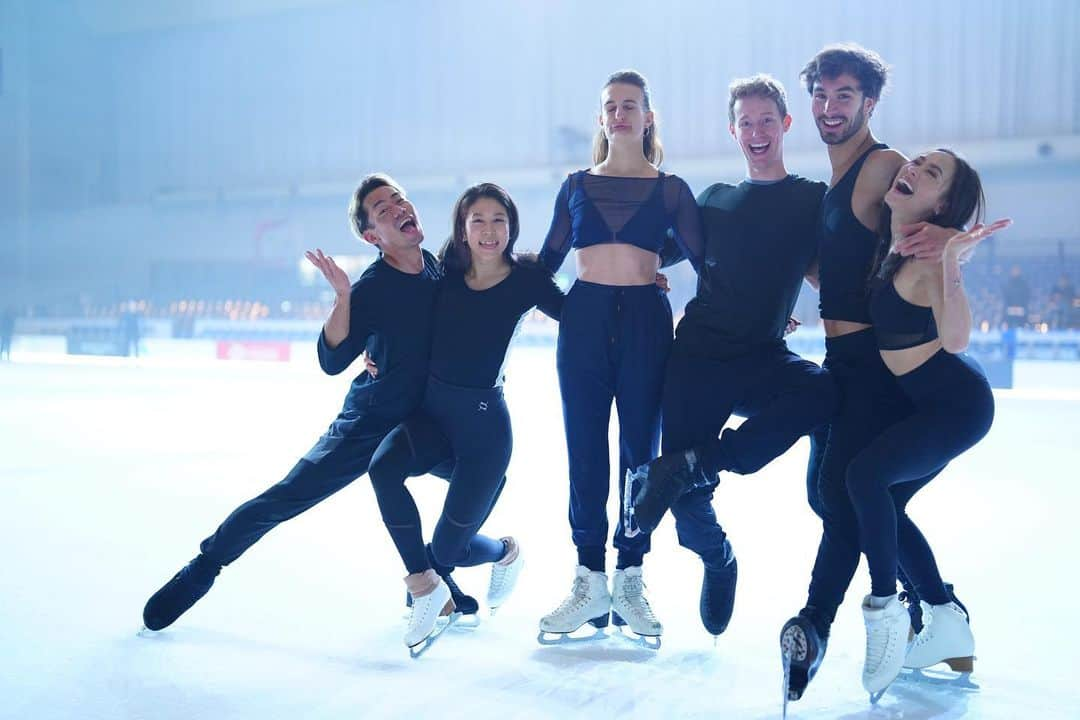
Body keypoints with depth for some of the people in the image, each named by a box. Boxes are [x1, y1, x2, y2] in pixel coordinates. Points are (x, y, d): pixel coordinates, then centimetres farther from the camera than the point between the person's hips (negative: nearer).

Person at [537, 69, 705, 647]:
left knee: (641, 448, 1)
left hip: (645, 320, -1)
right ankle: (590, 581, 8)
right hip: (584, 318, 1)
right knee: (585, 450, 1)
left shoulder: (670, 189, 7)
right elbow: (546, 261, 14)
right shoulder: (577, 186, 11)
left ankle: (630, 581, 10)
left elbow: (705, 262, 4)